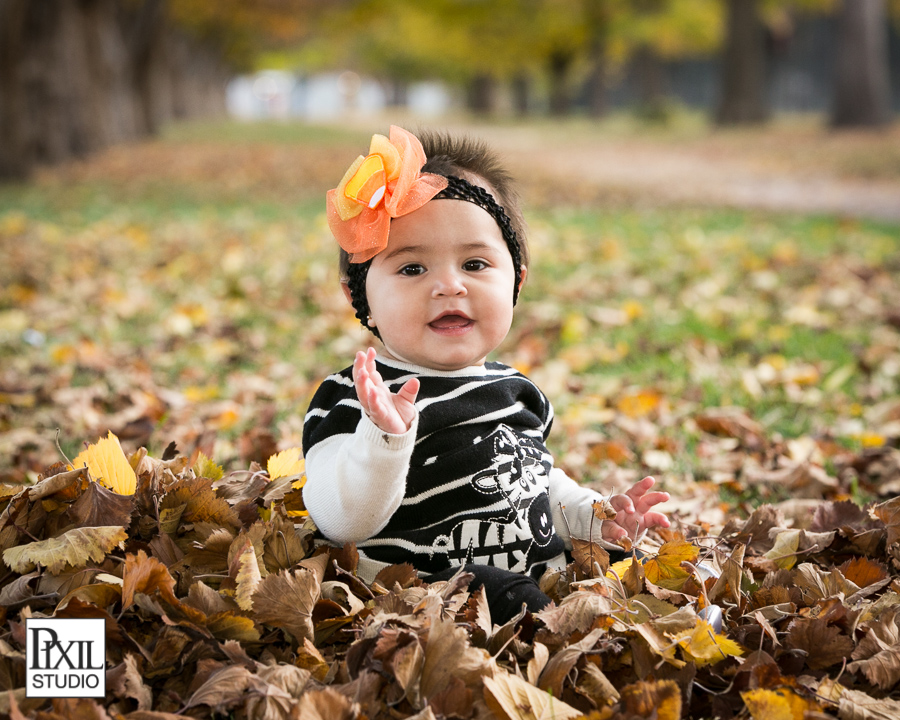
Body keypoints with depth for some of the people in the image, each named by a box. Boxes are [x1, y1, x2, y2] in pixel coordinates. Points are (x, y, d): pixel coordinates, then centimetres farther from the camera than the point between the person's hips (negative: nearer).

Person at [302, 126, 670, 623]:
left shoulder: (515, 391, 13)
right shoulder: (354, 400, -10)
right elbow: (340, 523, -22)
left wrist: (596, 516, 11)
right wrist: (382, 439, -37)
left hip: (543, 588, 7)